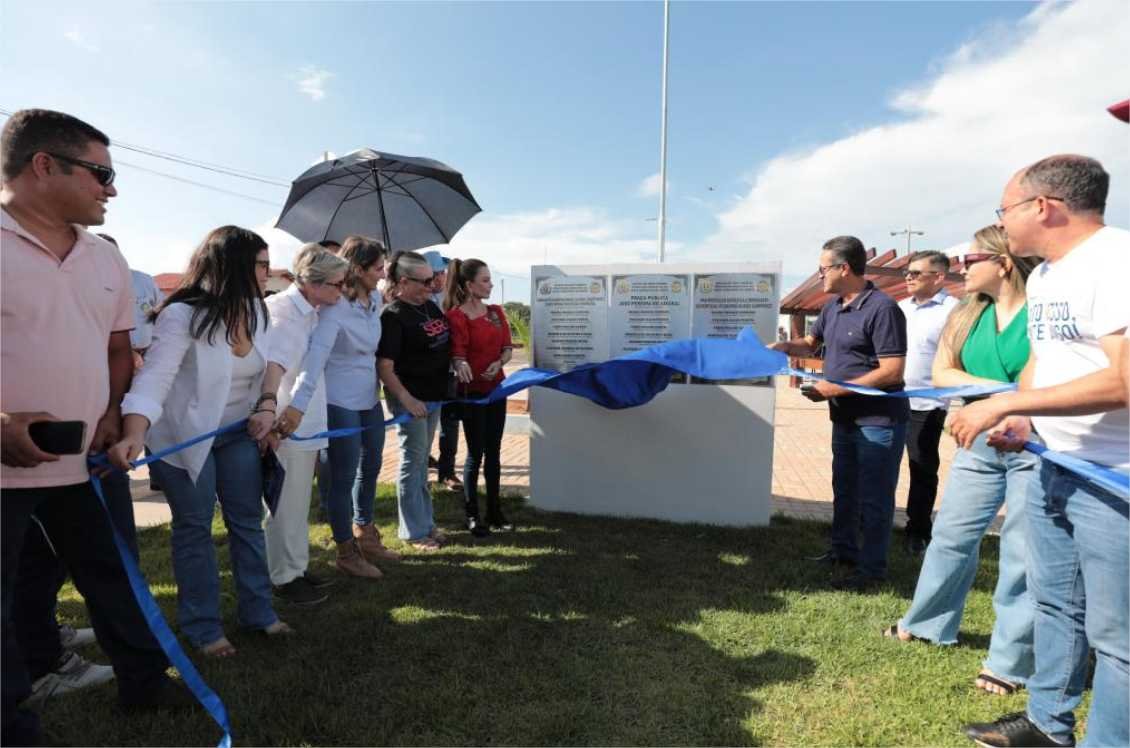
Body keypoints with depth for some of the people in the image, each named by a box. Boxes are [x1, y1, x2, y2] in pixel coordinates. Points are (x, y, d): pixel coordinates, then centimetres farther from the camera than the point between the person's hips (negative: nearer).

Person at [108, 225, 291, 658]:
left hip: (237, 432, 6)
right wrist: (134, 434, -46)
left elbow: (266, 366, 4)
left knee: (248, 520, 9)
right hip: (183, 436, -6)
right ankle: (202, 627, 21)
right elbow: (154, 378, -32)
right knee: (194, 529, 5)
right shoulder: (183, 315, -24)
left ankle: (258, 612, 24)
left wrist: (267, 407, -12)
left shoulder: (255, 309, -3)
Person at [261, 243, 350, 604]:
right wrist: (272, 409, -45)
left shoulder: (311, 311, 7)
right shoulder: (285, 313, -20)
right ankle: (284, 578, 20)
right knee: (286, 505, 5)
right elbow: (273, 366, -34)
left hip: (306, 422, 9)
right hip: (286, 424, -9)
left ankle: (298, 567, 35)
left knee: (299, 503, 20)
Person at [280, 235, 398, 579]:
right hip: (340, 404, -8)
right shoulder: (334, 307, -20)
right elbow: (316, 355, -31)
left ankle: (365, 535, 39)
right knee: (343, 478, 5)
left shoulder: (375, 300, 3)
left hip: (370, 400, 8)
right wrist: (299, 404, -38)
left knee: (370, 469, 19)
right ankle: (346, 552, 22)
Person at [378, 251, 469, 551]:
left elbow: (446, 343, 22)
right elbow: (385, 367, -21)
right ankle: (414, 532, 16)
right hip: (410, 397, -8)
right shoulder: (393, 316, -17)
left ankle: (426, 522, 30)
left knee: (422, 461, 17)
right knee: (412, 461, 3)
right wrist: (407, 400, -26)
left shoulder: (430, 306, 7)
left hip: (434, 393, 8)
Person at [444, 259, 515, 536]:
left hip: (496, 388, 6)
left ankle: (494, 511, 23)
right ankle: (472, 515, 14)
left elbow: (507, 347, 8)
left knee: (494, 451, 11)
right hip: (472, 391, -6)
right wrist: (461, 365, -41)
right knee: (476, 453, 0)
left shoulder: (496, 312, 9)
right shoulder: (457, 315, -10)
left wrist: (498, 363, -12)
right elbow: (457, 352, -19)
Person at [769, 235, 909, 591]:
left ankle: (872, 568, 17)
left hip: (879, 422, -9)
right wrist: (781, 346, 1)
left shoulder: (882, 308, -20)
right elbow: (811, 343, 21)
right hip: (845, 418, 9)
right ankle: (843, 549, 37)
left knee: (874, 497, 3)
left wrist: (836, 389, -23)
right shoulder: (833, 306, 7)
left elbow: (892, 372, -24)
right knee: (844, 489, 20)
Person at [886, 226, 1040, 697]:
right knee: (952, 534, 14)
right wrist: (999, 389, -14)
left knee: (1023, 552, 2)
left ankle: (1010, 662, 16)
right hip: (980, 443, 6)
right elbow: (941, 374, -1)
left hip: (1036, 447, -5)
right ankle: (928, 623, 32)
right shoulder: (967, 316, 6)